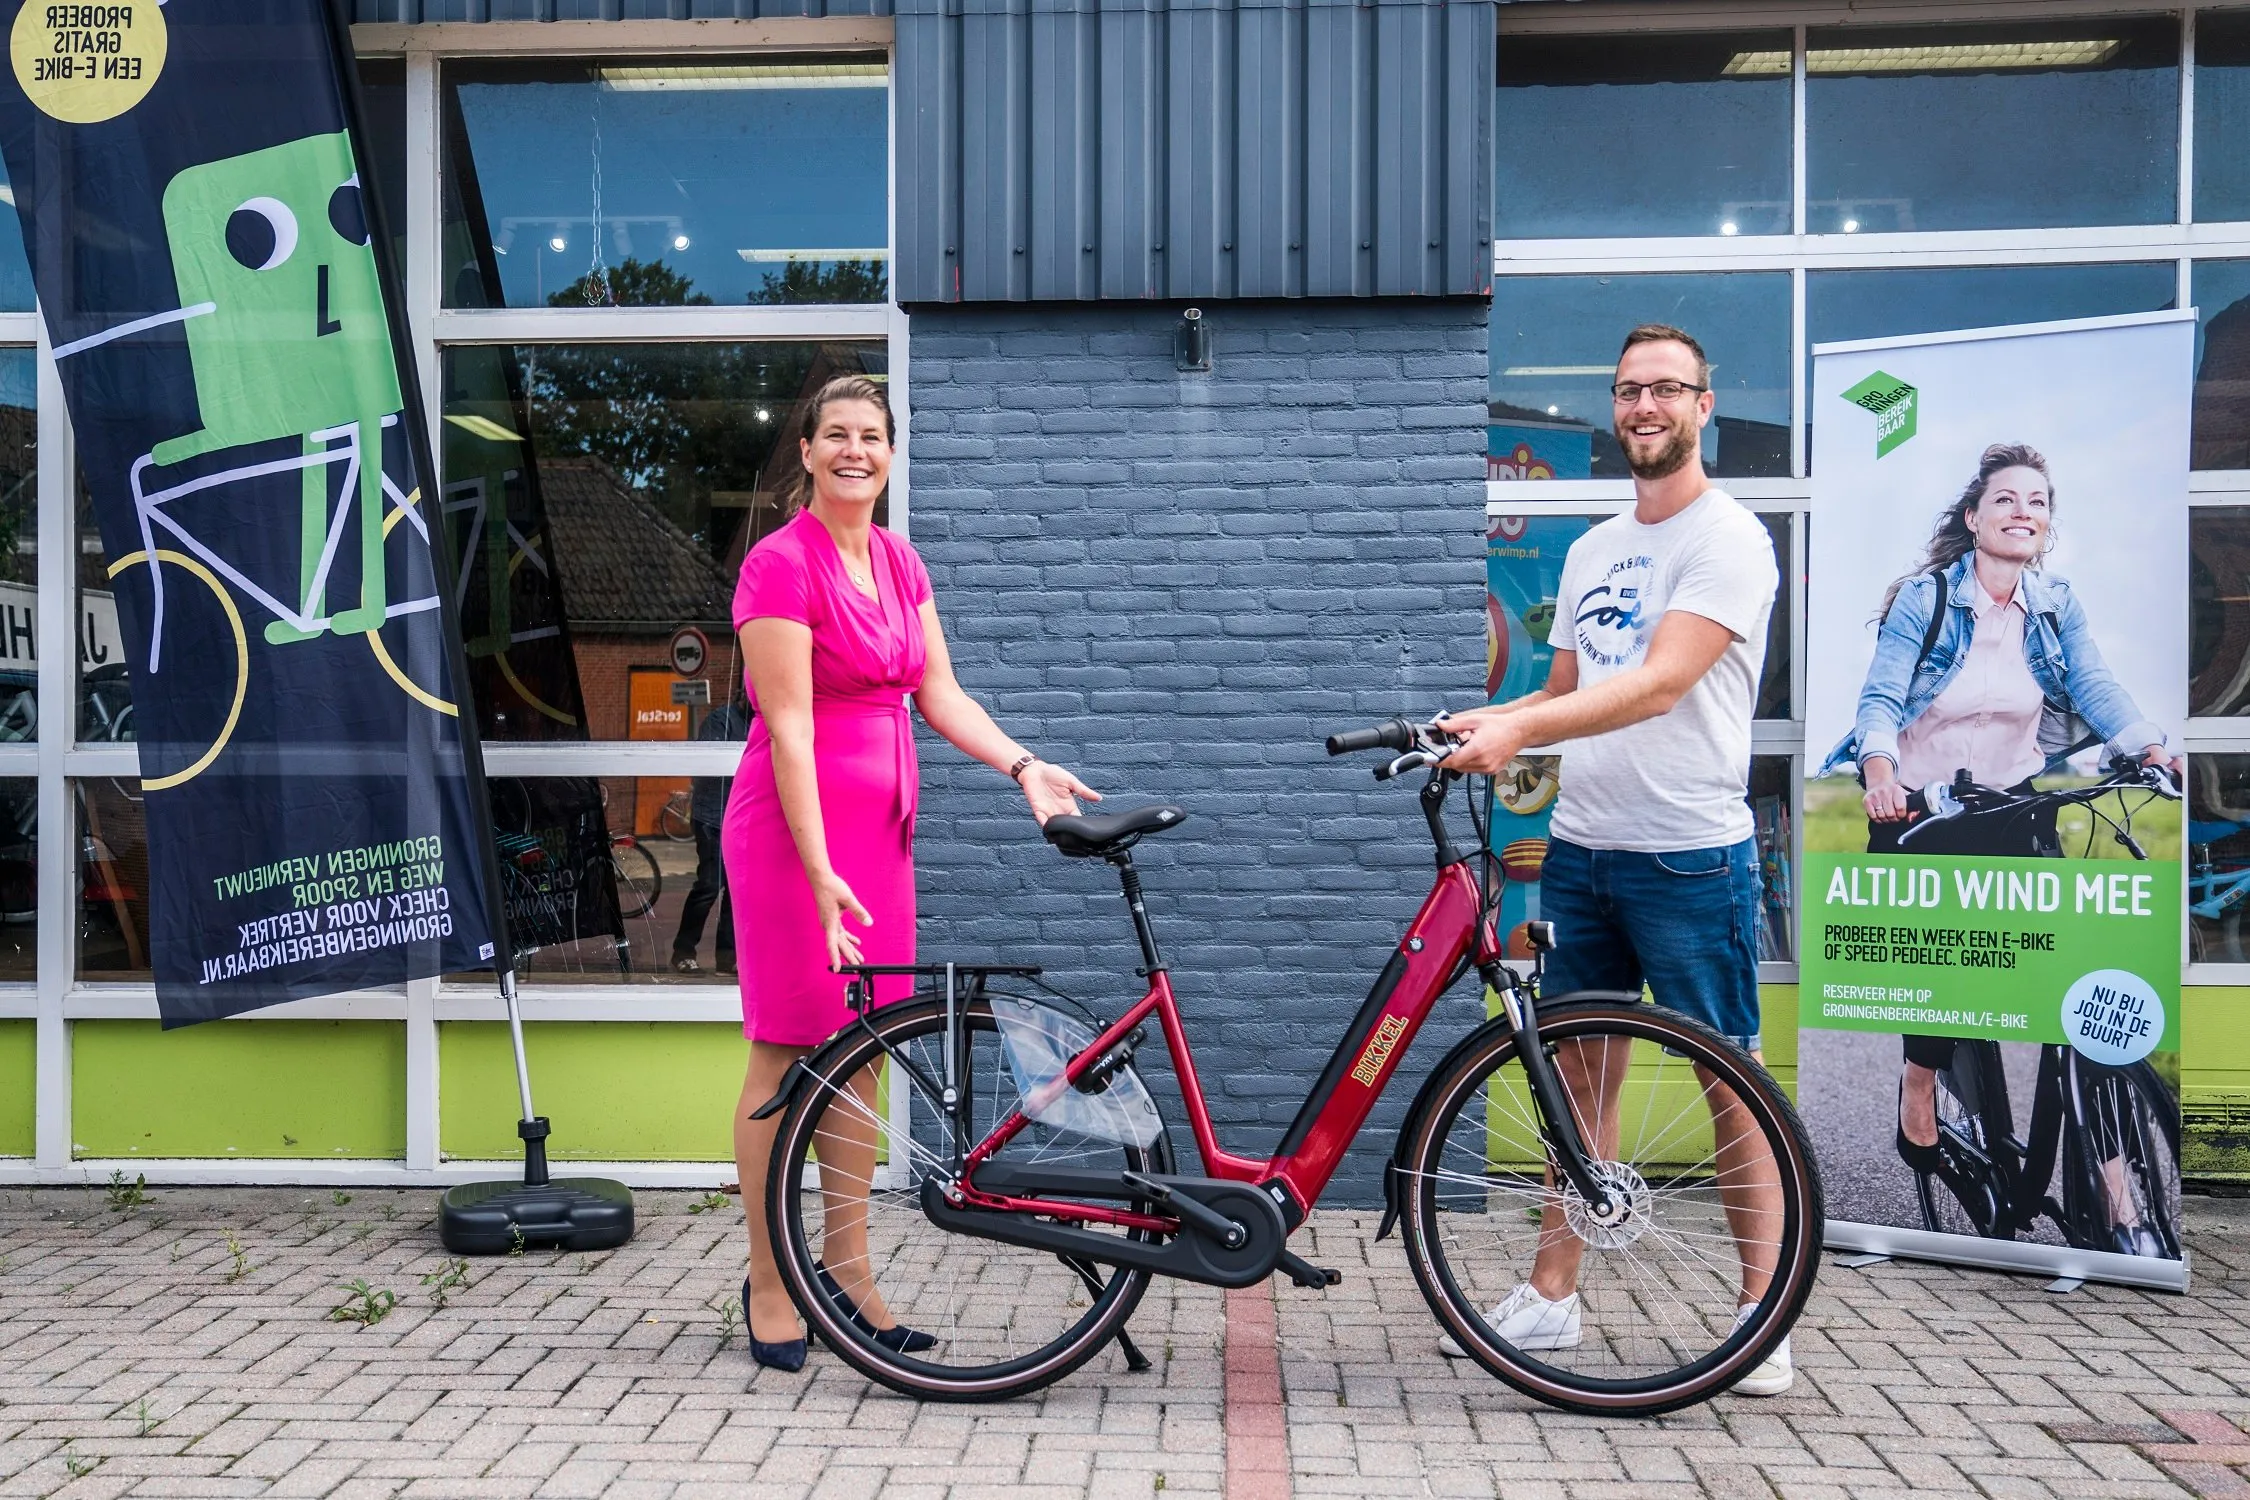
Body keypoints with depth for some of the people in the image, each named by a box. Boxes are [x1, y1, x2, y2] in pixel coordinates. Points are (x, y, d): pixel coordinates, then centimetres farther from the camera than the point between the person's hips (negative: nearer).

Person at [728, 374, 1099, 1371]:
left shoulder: (898, 561, 12)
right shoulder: (780, 564, -12)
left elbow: (939, 693, 11)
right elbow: (788, 727, -17)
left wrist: (1024, 766, -2)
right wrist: (818, 869, -22)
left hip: (879, 825, 7)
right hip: (795, 827, -7)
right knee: (787, 1056, 1)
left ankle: (846, 1268, 22)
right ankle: (767, 1287, 13)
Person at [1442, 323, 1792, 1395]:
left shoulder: (1728, 539, -9)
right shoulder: (1591, 549, 15)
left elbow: (1660, 684, -22)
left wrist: (1519, 732, -32)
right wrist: (1486, 721, 0)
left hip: (1690, 854, -7)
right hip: (1581, 847, 7)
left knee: (1729, 1081, 2)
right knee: (1579, 1071, 11)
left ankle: (1762, 1312, 14)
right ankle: (1550, 1299, 20)